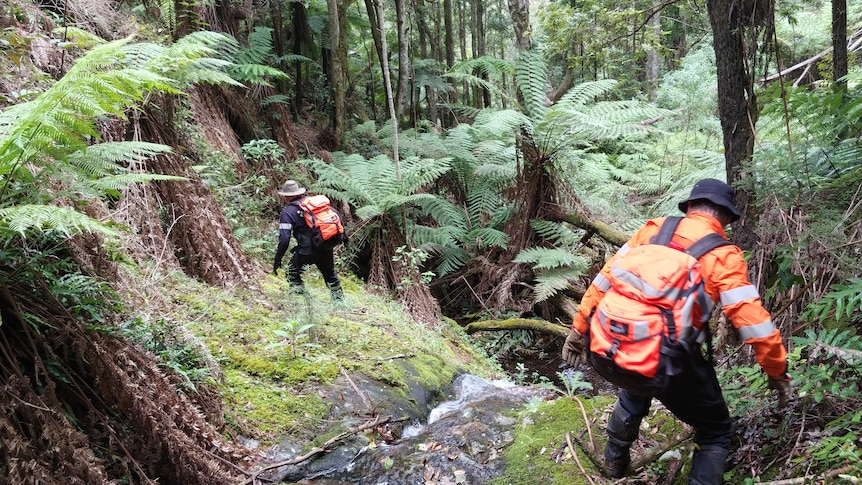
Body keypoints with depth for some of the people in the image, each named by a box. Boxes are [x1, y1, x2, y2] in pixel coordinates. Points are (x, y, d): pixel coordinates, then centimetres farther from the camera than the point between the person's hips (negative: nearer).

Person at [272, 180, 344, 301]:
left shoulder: (287, 212, -5)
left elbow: (284, 239, -12)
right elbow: (336, 214, 10)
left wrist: (277, 259, -3)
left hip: (307, 251, -6)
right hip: (326, 248, 6)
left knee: (292, 272, 17)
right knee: (330, 274, 27)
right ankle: (339, 299, 36)